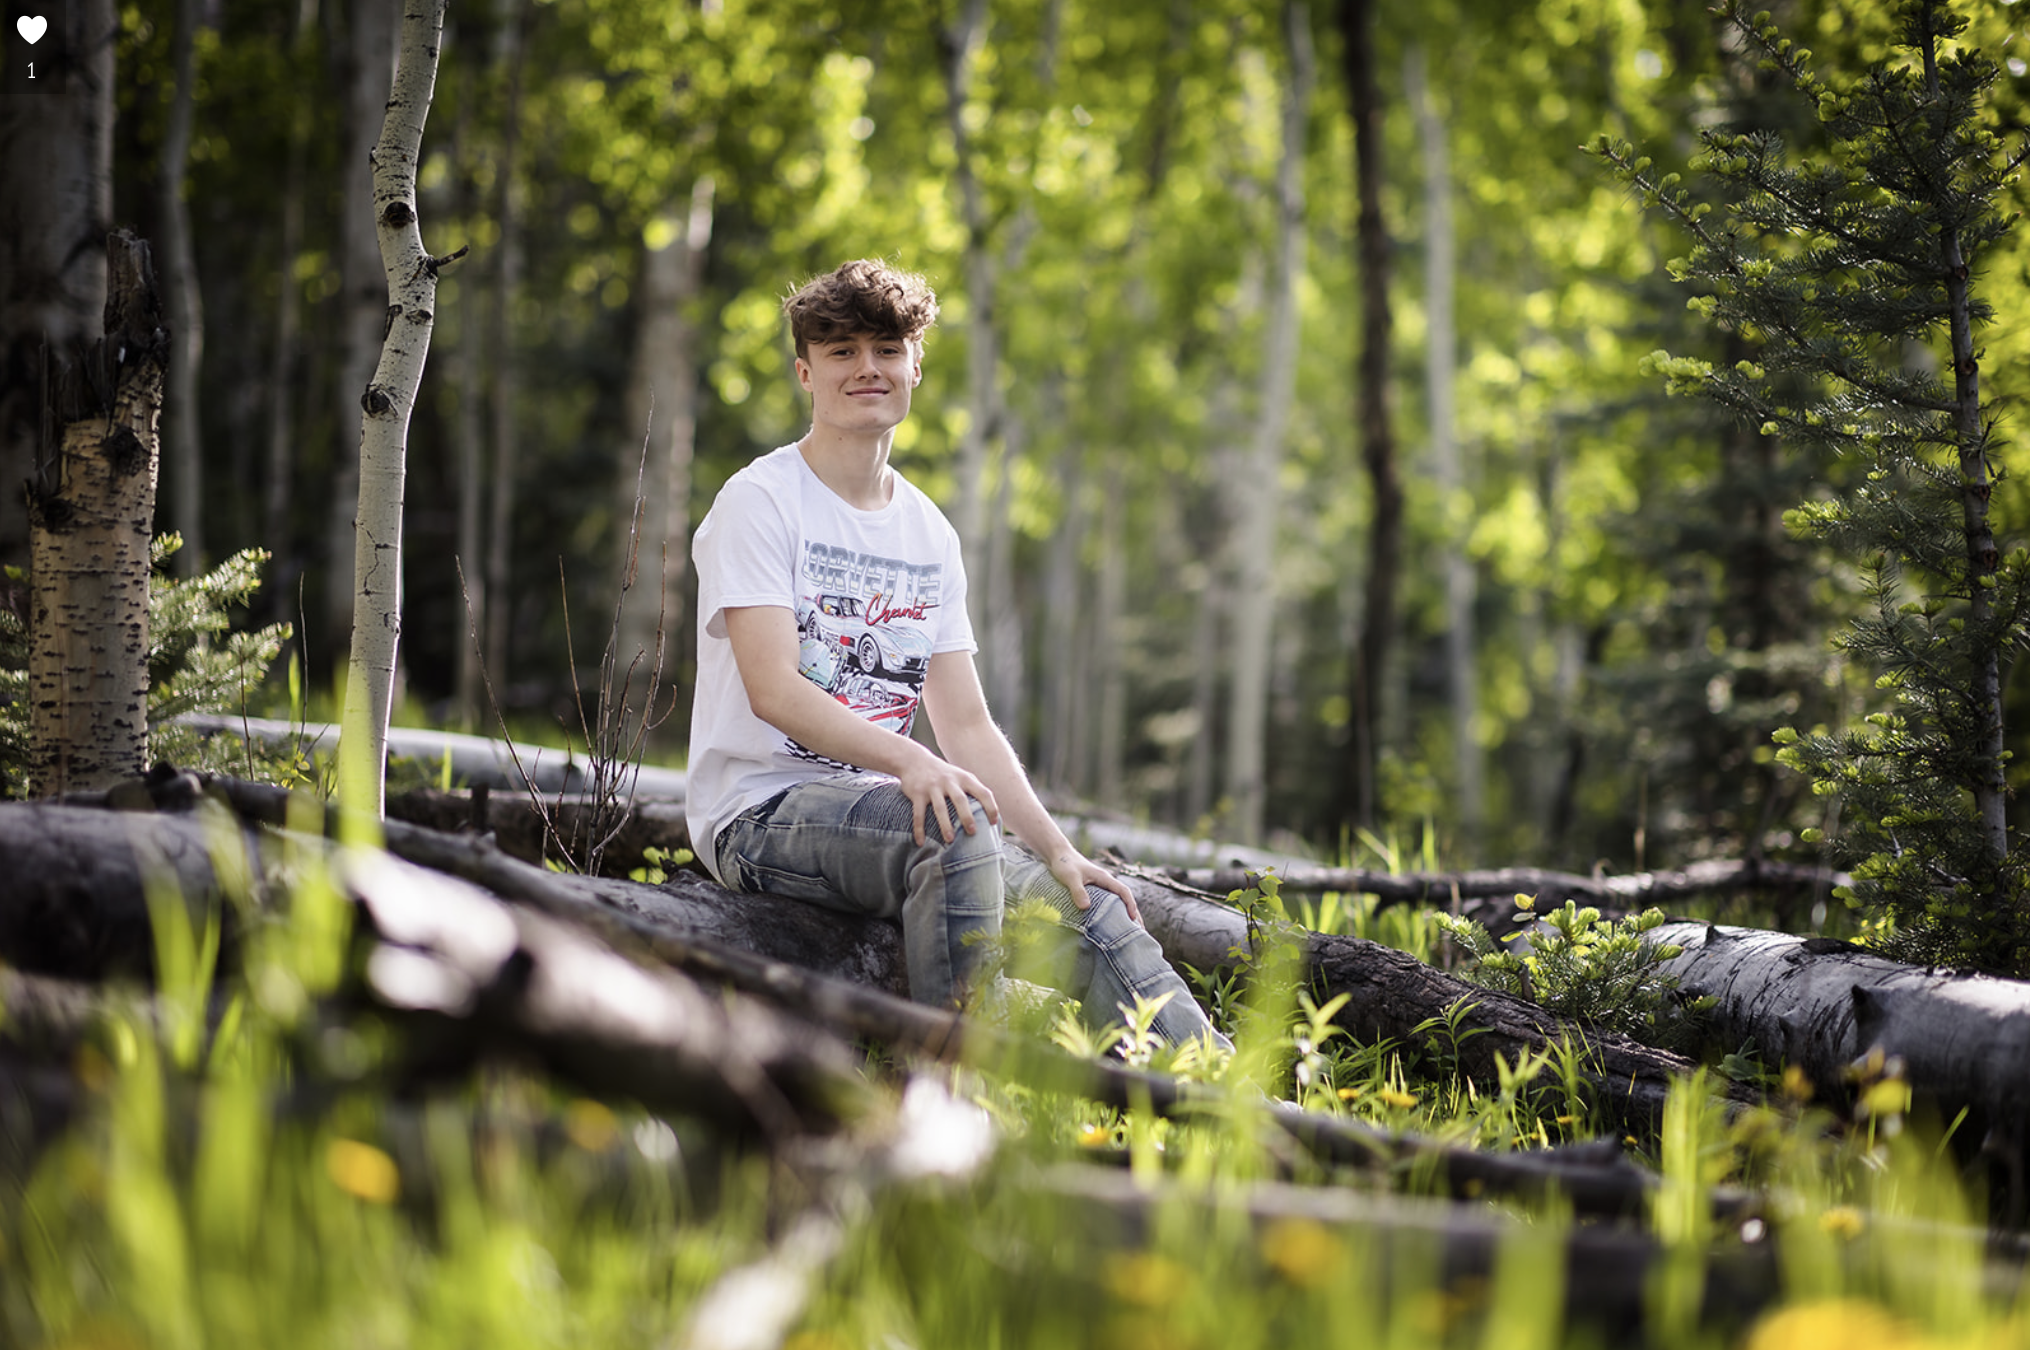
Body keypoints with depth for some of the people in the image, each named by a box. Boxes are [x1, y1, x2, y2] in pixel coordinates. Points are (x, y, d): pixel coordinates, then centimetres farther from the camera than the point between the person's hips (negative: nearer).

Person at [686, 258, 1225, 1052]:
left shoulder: (930, 536, 15)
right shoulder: (759, 502, -6)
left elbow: (967, 724, 12)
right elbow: (774, 690, -18)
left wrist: (1057, 848, -2)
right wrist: (907, 760, -33)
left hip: (882, 805, 7)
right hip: (760, 809, -7)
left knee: (1089, 909, -10)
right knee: (952, 821, -34)